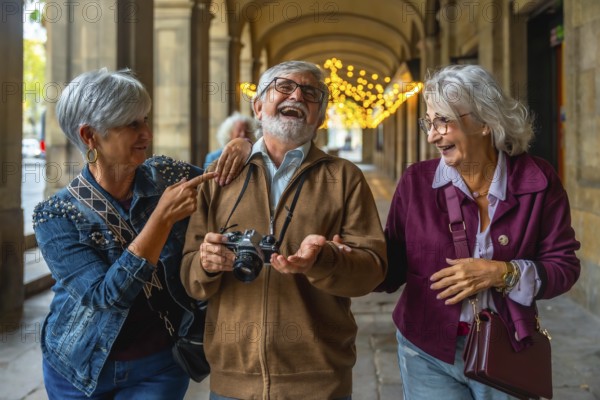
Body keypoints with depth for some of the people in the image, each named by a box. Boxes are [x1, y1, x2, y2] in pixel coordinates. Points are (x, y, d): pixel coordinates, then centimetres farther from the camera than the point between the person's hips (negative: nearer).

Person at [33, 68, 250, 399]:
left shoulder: (167, 175, -9)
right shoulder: (56, 216, -17)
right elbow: (107, 295, -25)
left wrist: (241, 148, -17)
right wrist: (163, 218, -31)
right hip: (80, 370, -1)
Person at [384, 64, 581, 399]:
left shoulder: (537, 181, -6)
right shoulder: (417, 181, -4)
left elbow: (564, 265, -5)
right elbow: (393, 268, -2)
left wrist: (501, 273, -19)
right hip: (429, 351, 0)